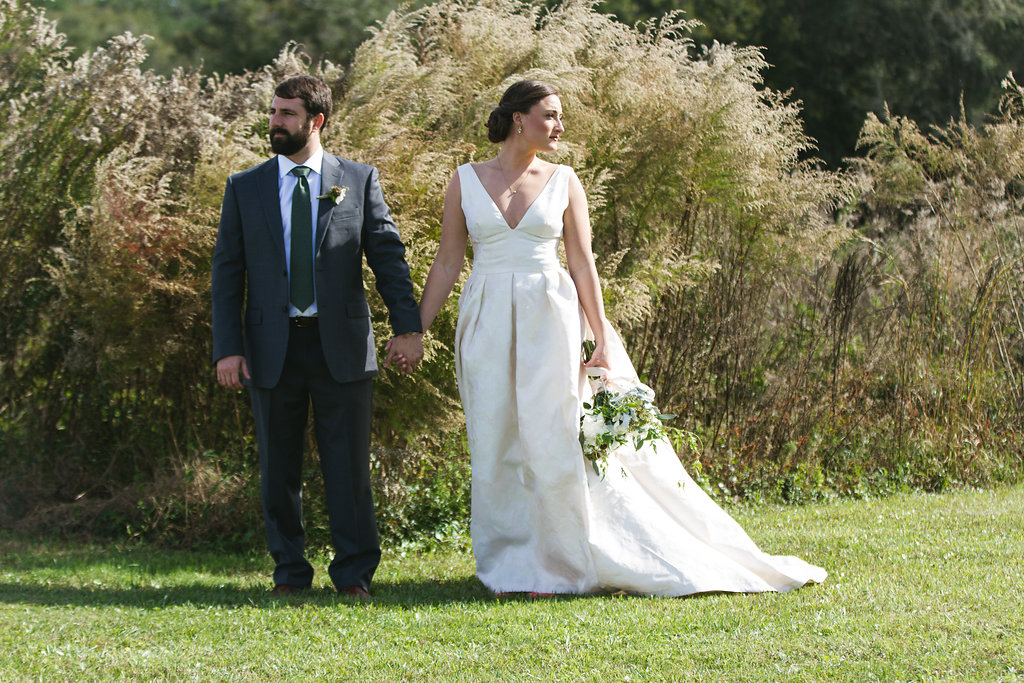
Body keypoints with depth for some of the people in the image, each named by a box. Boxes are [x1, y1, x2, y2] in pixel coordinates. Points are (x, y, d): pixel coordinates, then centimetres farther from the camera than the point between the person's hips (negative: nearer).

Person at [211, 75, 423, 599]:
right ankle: (290, 571, 17)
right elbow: (227, 273, 5)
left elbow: (388, 256, 3)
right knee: (278, 468, 6)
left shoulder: (359, 181, 5)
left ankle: (354, 574, 8)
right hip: (272, 348, 1)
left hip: (341, 345, -1)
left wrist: (408, 326, -8)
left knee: (348, 464, -1)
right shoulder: (245, 188, 7)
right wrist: (227, 349, -3)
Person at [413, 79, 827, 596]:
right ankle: (509, 566, 11)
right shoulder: (466, 181, 4)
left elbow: (582, 265, 5)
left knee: (551, 441, -4)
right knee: (496, 446, 2)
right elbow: (447, 263, 7)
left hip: (549, 320, 0)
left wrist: (603, 340, 1)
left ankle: (554, 567, 5)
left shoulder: (562, 181, 5)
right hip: (487, 323, 0)